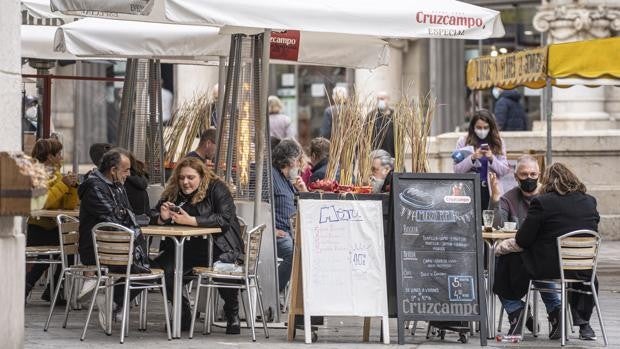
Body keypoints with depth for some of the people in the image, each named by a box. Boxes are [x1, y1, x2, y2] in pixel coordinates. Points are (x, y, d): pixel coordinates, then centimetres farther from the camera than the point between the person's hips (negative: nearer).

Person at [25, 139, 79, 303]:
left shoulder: (56, 174, 16)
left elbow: (70, 206, 9)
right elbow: (40, 202, -24)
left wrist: (72, 186, -6)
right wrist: (63, 184, -20)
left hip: (52, 228, 7)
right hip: (37, 230, -7)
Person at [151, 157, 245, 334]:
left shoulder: (217, 188, -5)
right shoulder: (173, 192, 10)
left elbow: (225, 219, -18)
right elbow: (152, 216, 14)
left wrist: (191, 220, -26)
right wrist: (162, 218, -12)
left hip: (218, 245, -4)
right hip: (186, 248, 4)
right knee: (163, 268, -23)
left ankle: (232, 314, -7)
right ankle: (183, 315, -1)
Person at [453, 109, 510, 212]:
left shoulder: (498, 143, 8)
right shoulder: (463, 141, 3)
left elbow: (505, 171, 3)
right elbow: (457, 170, -3)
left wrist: (492, 158, -13)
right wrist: (472, 158, -17)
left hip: (491, 191, 1)